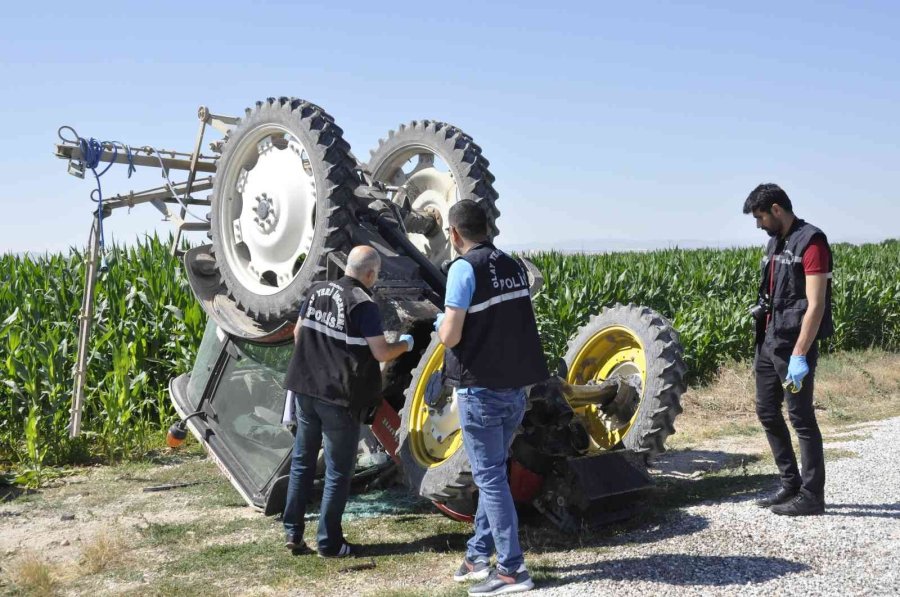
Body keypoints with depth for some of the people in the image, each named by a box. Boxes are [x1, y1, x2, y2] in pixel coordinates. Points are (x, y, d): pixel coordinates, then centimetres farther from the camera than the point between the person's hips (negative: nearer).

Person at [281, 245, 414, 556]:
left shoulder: (317, 291, 6)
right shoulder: (364, 304, -14)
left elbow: (298, 333, 15)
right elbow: (381, 353, -13)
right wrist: (405, 344, 6)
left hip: (305, 388, 6)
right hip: (339, 397, -6)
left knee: (302, 460, 16)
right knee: (338, 471, 5)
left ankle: (293, 533, 20)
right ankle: (329, 543, 11)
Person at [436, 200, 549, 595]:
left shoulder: (465, 268, -13)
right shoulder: (514, 267, 9)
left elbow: (450, 337, -17)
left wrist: (441, 323, 5)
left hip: (481, 388, -7)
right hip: (515, 386, 7)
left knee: (490, 477, 1)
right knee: (492, 472, 17)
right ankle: (479, 555, 24)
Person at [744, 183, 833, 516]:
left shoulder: (811, 243, -14)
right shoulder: (775, 243, 13)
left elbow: (815, 305, -19)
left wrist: (799, 355, -23)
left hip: (795, 344, -9)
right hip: (769, 340, 9)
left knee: (801, 418, -2)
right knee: (766, 411, 13)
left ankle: (812, 496, 9)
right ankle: (791, 485, 24)